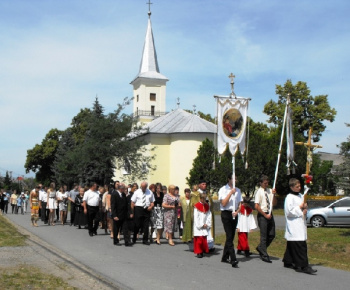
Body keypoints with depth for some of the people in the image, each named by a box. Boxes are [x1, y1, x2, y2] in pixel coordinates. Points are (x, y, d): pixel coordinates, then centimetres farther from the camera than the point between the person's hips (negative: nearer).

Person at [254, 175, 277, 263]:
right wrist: (265, 215, -13)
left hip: (269, 214, 6)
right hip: (262, 215, -6)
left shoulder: (269, 191, 9)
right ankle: (264, 255, 7)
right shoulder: (259, 192, -9)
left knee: (272, 235, 10)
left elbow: (274, 203, 10)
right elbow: (256, 206, -14)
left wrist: (274, 194, -5)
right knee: (264, 236, -1)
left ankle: (260, 248, 30)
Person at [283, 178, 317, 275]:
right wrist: (300, 207, -13)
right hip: (294, 225, -8)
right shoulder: (289, 197, -11)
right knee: (300, 245, -12)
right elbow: (289, 211, -18)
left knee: (291, 245, 15)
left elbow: (303, 206, 27)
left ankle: (288, 262, 25)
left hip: (301, 223, 8)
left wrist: (305, 208, 4)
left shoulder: (301, 196, 15)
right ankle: (303, 266, -13)